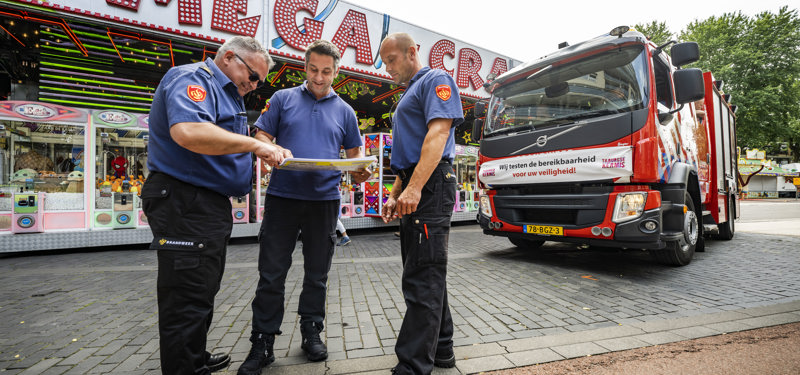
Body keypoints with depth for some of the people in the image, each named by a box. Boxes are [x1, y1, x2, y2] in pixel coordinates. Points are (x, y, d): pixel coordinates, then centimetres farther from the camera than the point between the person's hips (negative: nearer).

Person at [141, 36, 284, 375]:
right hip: (184, 204, -11)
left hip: (211, 205, 11)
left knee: (203, 292, 20)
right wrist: (254, 144, -25)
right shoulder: (191, 78, -10)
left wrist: (268, 151, 8)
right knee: (188, 297, -4)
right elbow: (188, 131, -31)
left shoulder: (226, 93, 21)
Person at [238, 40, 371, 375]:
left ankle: (311, 332, 28)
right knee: (271, 274, 2)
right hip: (282, 196, -1)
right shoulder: (283, 99, 8)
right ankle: (262, 344, 16)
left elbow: (355, 152, 15)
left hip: (325, 199, 2)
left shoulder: (344, 111, 12)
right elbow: (261, 137, 7)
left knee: (317, 274, 11)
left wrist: (359, 170, -7)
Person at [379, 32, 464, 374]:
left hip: (431, 187, -10)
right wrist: (395, 196, 20)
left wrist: (414, 188, -26)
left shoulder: (435, 80, 0)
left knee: (422, 279, -9)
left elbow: (438, 132, -17)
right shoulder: (408, 95, 28)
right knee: (426, 275, 13)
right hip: (414, 191, 10)